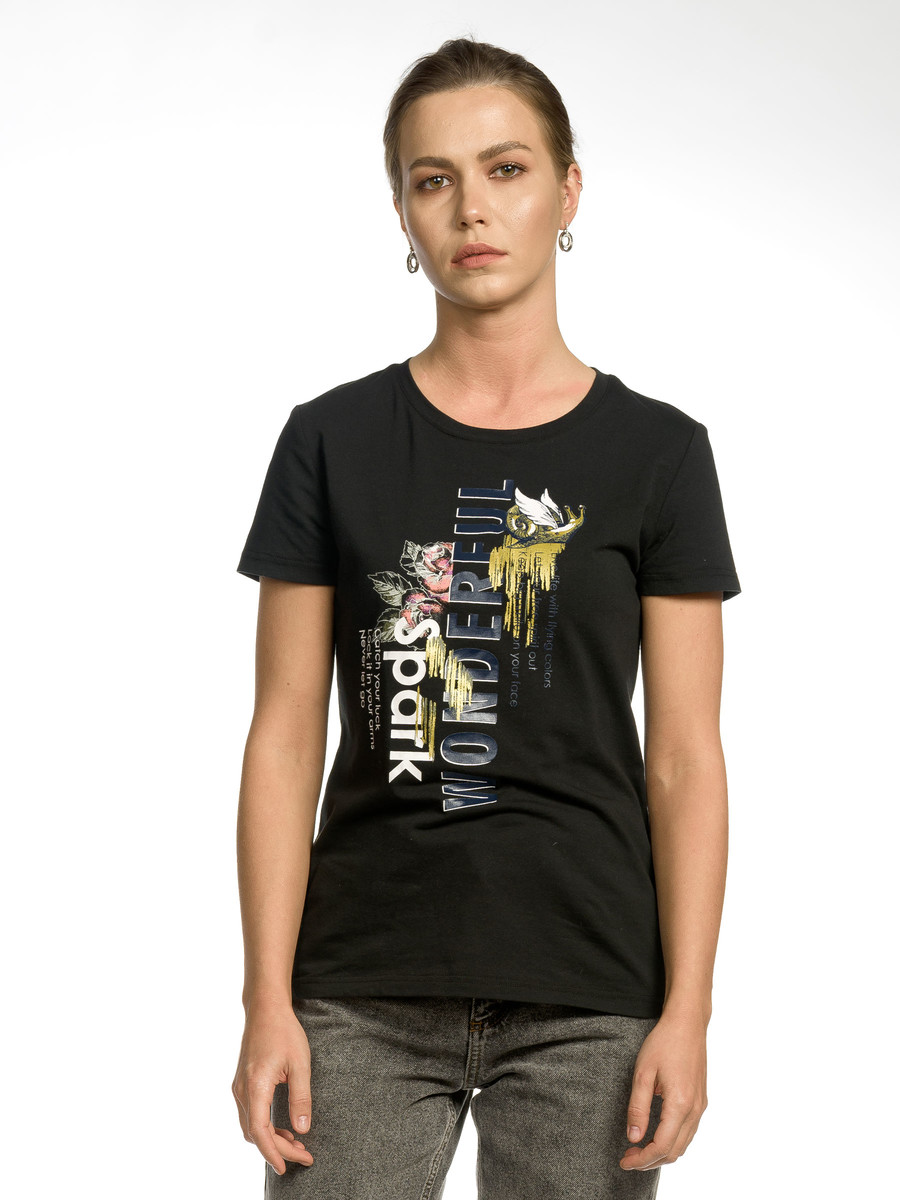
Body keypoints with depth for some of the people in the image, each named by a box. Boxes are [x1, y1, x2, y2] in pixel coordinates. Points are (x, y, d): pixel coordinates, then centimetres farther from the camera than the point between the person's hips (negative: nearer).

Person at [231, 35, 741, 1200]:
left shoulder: (656, 452, 1)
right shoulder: (333, 442, 3)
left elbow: (684, 757, 0)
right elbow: (285, 736, 2)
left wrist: (688, 1008, -6)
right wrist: (267, 1000, -4)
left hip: (586, 998, 0)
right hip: (365, 993, 1)